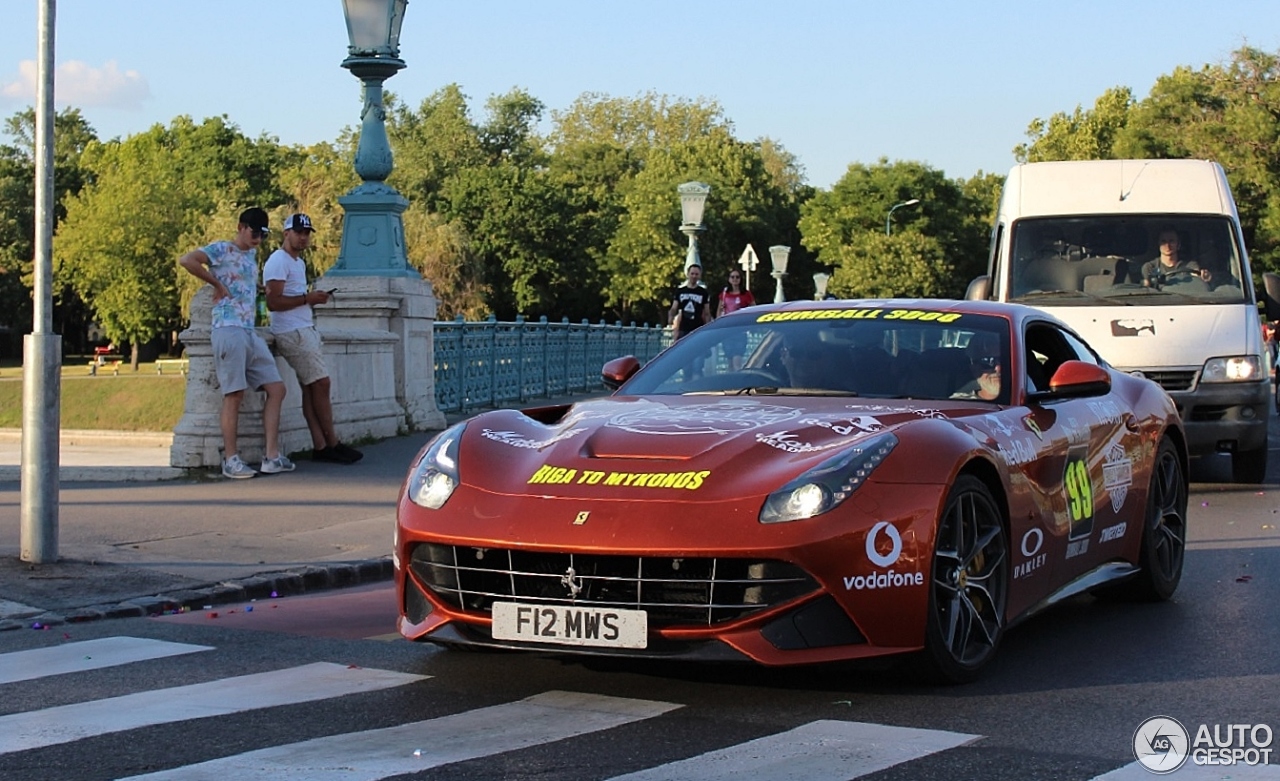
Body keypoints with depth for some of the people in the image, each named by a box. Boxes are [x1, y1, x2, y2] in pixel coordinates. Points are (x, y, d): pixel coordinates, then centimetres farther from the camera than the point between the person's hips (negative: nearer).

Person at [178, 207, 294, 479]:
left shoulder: (252, 254, 21)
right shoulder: (222, 250, -2)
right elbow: (186, 260, -17)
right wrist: (217, 283, -10)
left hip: (251, 333, 8)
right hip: (228, 330, -8)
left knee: (276, 389, 3)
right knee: (234, 394, -8)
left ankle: (271, 456, 4)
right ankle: (231, 460, -3)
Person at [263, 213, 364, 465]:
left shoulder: (299, 263, 21)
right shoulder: (278, 262, -11)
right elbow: (273, 302, -19)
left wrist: (313, 298, 13)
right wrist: (307, 298, -20)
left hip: (305, 329, 10)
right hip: (292, 332, -10)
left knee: (311, 387, 4)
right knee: (321, 383, -10)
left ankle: (320, 446, 1)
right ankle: (332, 443, -6)